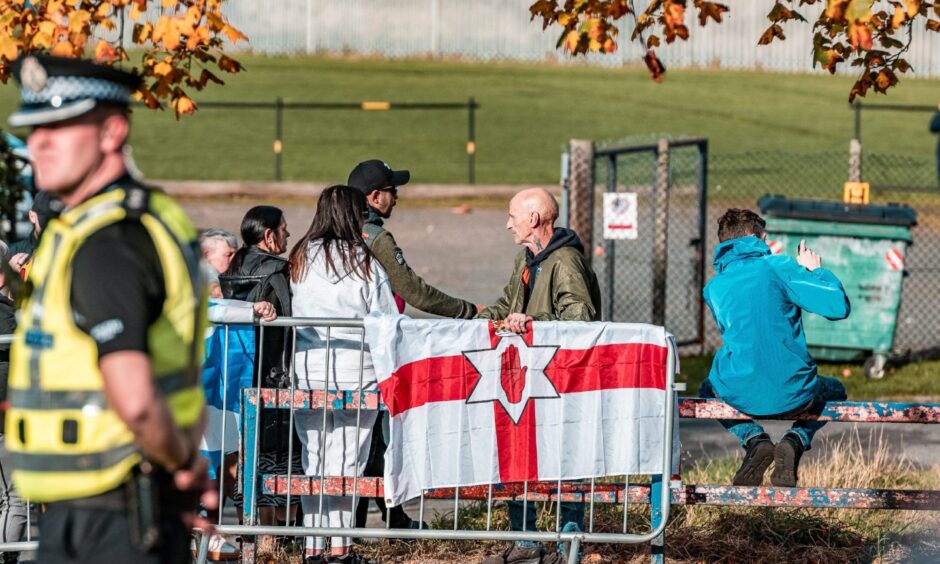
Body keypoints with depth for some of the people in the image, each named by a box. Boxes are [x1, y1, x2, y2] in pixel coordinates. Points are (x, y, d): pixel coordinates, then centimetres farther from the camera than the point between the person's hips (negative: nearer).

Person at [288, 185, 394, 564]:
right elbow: (386, 320, -3)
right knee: (347, 458, 1)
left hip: (307, 371, 3)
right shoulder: (364, 262, -7)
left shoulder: (300, 259, 4)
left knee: (313, 457, 9)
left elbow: (293, 314, 8)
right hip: (354, 372, -3)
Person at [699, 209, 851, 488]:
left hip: (739, 395, 2)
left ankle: (753, 439, 9)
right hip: (793, 395, -2)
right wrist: (816, 271, 12)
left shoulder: (714, 288, 10)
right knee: (835, 391, 34)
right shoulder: (779, 266, -2)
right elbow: (839, 306, -7)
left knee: (708, 390, 39)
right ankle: (795, 441, 2)